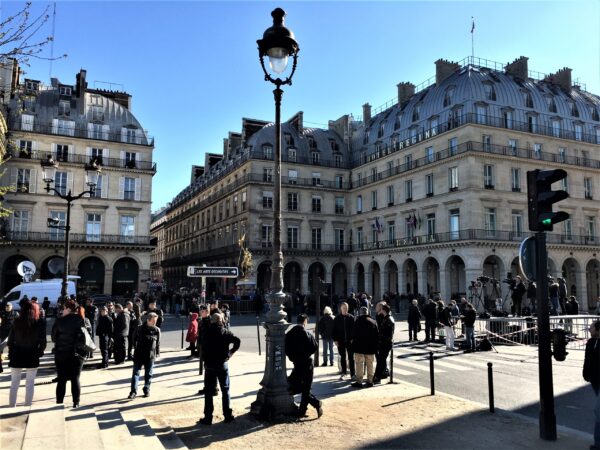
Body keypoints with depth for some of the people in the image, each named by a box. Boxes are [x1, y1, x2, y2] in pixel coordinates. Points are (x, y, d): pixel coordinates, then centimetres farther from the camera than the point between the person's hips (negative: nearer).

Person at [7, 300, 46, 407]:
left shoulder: (16, 322, -4)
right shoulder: (40, 323, -9)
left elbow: (10, 339, -2)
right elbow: (43, 341, -8)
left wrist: (11, 354, 8)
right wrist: (39, 352, 8)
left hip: (17, 355, 2)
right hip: (32, 356, -2)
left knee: (14, 382, 12)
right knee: (30, 383, 7)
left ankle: (11, 406, 15)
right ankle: (28, 406, 8)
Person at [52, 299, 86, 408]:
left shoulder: (60, 321, -9)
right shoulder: (83, 320, -3)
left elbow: (53, 338, -2)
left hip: (61, 354, -1)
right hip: (78, 354, 1)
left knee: (61, 380, 10)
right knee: (75, 379, 7)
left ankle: (59, 403, 13)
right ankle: (76, 403, 5)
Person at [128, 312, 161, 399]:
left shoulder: (157, 330, 0)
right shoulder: (140, 329, -6)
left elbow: (158, 343, 7)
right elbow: (134, 339, 6)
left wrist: (157, 353, 6)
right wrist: (136, 348, 3)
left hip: (150, 356, 2)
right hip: (139, 355, -2)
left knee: (148, 374, 10)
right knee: (136, 372, -5)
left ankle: (147, 390, 23)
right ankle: (133, 392, -5)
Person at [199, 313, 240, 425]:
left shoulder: (207, 333, -5)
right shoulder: (225, 332, -2)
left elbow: (203, 348, -9)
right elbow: (237, 341, -14)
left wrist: (205, 360, 1)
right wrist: (230, 352, -3)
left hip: (210, 365, -1)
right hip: (223, 364, 1)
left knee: (208, 392, 7)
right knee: (225, 390, 12)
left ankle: (208, 417, 8)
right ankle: (228, 415, 13)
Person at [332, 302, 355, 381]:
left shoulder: (351, 317, -1)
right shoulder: (337, 318, 1)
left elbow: (354, 328, -2)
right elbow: (334, 329, 3)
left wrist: (353, 338, -10)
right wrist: (335, 340, -3)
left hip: (350, 341, -1)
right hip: (340, 341, 1)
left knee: (351, 357, 4)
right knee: (343, 357, 11)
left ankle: (353, 373, 8)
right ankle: (343, 372, 21)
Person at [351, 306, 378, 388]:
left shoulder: (359, 321, -9)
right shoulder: (374, 322, 6)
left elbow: (354, 334, -9)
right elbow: (377, 336, 8)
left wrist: (354, 340, 7)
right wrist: (375, 345, 14)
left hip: (360, 347, -5)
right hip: (371, 347, 5)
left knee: (359, 364, -1)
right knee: (370, 364, 12)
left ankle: (359, 382, -2)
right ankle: (370, 381, 15)